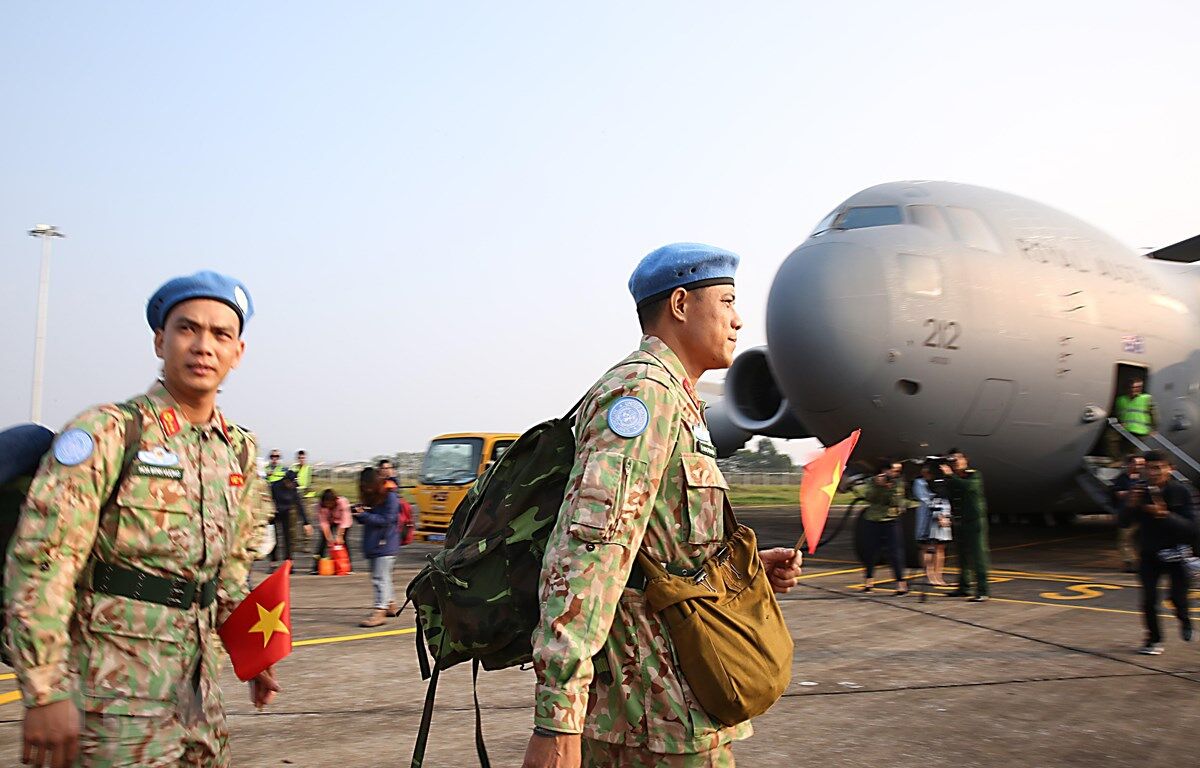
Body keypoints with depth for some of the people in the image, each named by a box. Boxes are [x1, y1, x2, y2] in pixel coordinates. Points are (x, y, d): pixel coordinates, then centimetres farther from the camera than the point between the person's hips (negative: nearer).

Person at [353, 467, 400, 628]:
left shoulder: (390, 497, -11)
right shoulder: (370, 498, 12)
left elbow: (386, 520, -17)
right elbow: (366, 519, 16)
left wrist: (364, 515, -22)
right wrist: (358, 514, -6)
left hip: (385, 544, -8)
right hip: (373, 545, 8)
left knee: (380, 578, -11)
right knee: (383, 577, 17)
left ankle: (380, 611, -13)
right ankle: (391, 605, 30)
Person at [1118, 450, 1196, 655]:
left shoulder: (1180, 491, -12)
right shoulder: (1139, 489, -7)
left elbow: (1190, 527, -17)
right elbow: (1124, 522, -6)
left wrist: (1165, 515, -31)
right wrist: (1131, 506, -25)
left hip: (1175, 554, -1)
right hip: (1149, 553, 1)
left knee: (1178, 598, 0)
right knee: (1149, 600, -4)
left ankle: (1184, 620, 35)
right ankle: (1154, 640, 14)